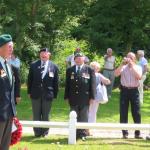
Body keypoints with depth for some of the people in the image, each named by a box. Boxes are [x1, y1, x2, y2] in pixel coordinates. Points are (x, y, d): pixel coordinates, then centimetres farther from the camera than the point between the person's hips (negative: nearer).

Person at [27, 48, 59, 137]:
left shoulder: (54, 67, 0)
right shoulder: (33, 65, 3)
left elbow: (56, 82, 2)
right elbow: (30, 79, 6)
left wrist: (55, 94, 0)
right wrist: (29, 92, 3)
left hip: (48, 94, -1)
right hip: (36, 93, 1)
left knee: (45, 115, 7)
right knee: (36, 115, 7)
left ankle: (45, 132, 17)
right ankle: (37, 132, 16)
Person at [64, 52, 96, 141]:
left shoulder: (89, 70, 4)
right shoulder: (70, 70, 11)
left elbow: (92, 84, 0)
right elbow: (67, 84, 10)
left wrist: (92, 97, -6)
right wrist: (66, 97, 4)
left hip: (84, 98, -2)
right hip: (73, 98, 2)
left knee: (84, 117, 1)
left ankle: (83, 134, 9)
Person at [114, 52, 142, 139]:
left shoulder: (138, 67, 6)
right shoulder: (123, 67, 7)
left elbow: (139, 77, -13)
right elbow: (116, 74, -10)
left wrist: (132, 65, -14)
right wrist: (122, 64, -14)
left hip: (134, 91, 0)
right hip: (124, 90, 1)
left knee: (136, 113, 0)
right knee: (123, 112, 3)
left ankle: (137, 133, 7)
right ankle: (125, 133, 10)